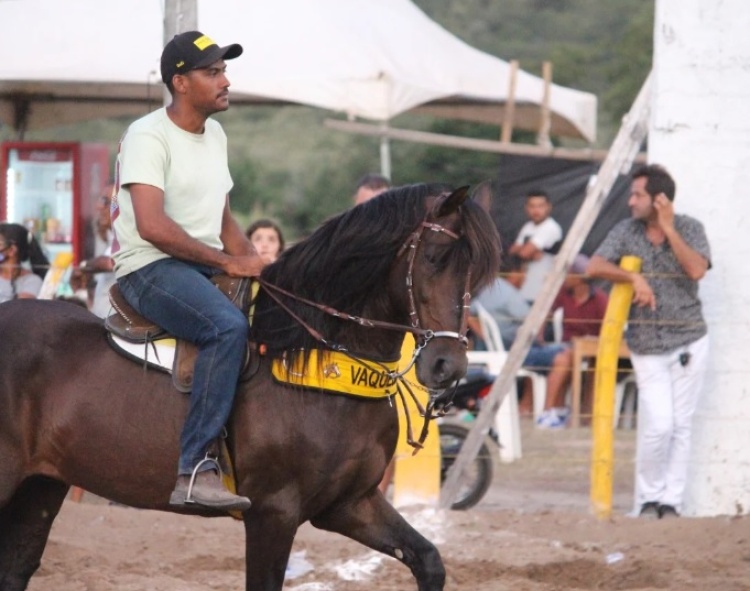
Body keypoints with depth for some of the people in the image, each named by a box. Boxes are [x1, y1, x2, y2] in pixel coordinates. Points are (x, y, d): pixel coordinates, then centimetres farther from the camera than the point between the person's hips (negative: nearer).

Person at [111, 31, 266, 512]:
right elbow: (153, 227, -22)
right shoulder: (148, 137, -12)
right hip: (151, 269, -9)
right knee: (229, 326, -34)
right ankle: (196, 469, -39)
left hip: (206, 269, 9)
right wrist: (227, 262, -20)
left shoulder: (215, 135, 16)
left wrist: (256, 264, 3)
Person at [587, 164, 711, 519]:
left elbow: (697, 270, -17)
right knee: (658, 424, -9)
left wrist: (669, 229, -19)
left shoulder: (689, 228, -2)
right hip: (647, 346, 0)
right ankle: (648, 499, 7)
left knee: (680, 425, 2)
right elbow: (595, 266, -9)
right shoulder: (626, 231, 2)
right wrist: (634, 278, -23)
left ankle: (671, 502, 9)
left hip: (688, 342, 0)